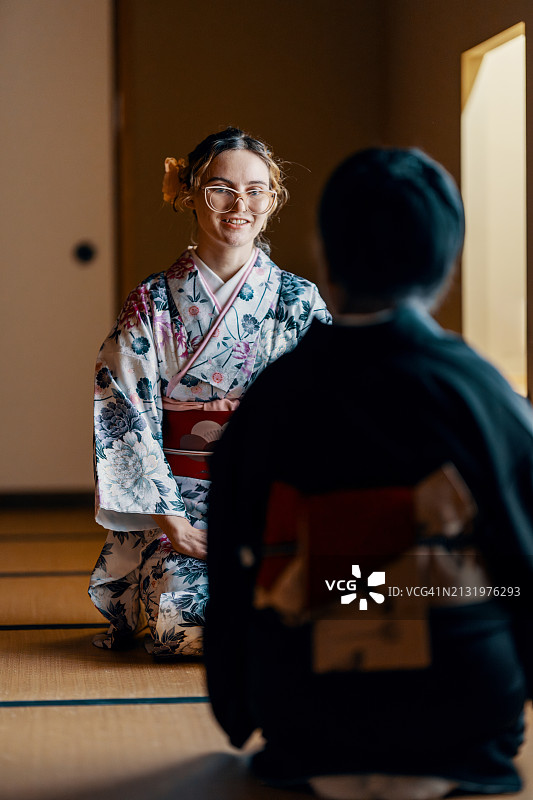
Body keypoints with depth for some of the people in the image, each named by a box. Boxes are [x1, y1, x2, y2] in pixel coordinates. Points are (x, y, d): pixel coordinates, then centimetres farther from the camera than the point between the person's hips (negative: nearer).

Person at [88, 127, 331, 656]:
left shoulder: (299, 301, 5)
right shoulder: (152, 304, 1)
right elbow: (122, 412, -2)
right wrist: (166, 517, -12)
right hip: (178, 503, -1)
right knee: (190, 607, -24)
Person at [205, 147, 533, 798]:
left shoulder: (268, 398, -3)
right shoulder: (475, 389, -9)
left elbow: (232, 572, 6)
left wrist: (241, 717, 22)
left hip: (304, 739, 3)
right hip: (461, 737, -3)